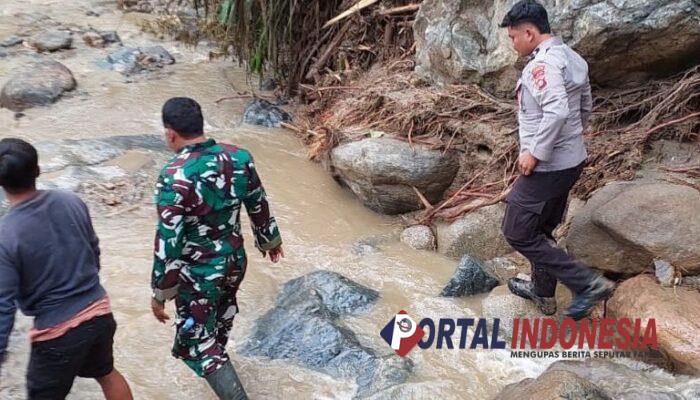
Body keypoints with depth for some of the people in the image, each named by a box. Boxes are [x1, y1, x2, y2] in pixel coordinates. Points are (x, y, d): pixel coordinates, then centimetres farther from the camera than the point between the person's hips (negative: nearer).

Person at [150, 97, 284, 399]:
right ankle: (217, 357, 59)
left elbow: (168, 242, -25)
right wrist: (270, 240, 20)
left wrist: (160, 293, -13)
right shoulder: (239, 157, -11)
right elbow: (259, 206, 3)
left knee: (198, 345, 11)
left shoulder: (174, 177, -28)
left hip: (198, 275, -6)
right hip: (235, 261, 7)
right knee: (221, 316, 33)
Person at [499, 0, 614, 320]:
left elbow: (557, 112, -34)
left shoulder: (542, 64, -21)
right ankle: (543, 292, 36)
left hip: (548, 166, -10)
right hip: (571, 160, 10)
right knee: (541, 229, 22)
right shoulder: (571, 58, 10)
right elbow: (585, 107, 18)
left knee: (518, 233, 0)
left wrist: (535, 153, -26)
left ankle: (588, 283, -2)